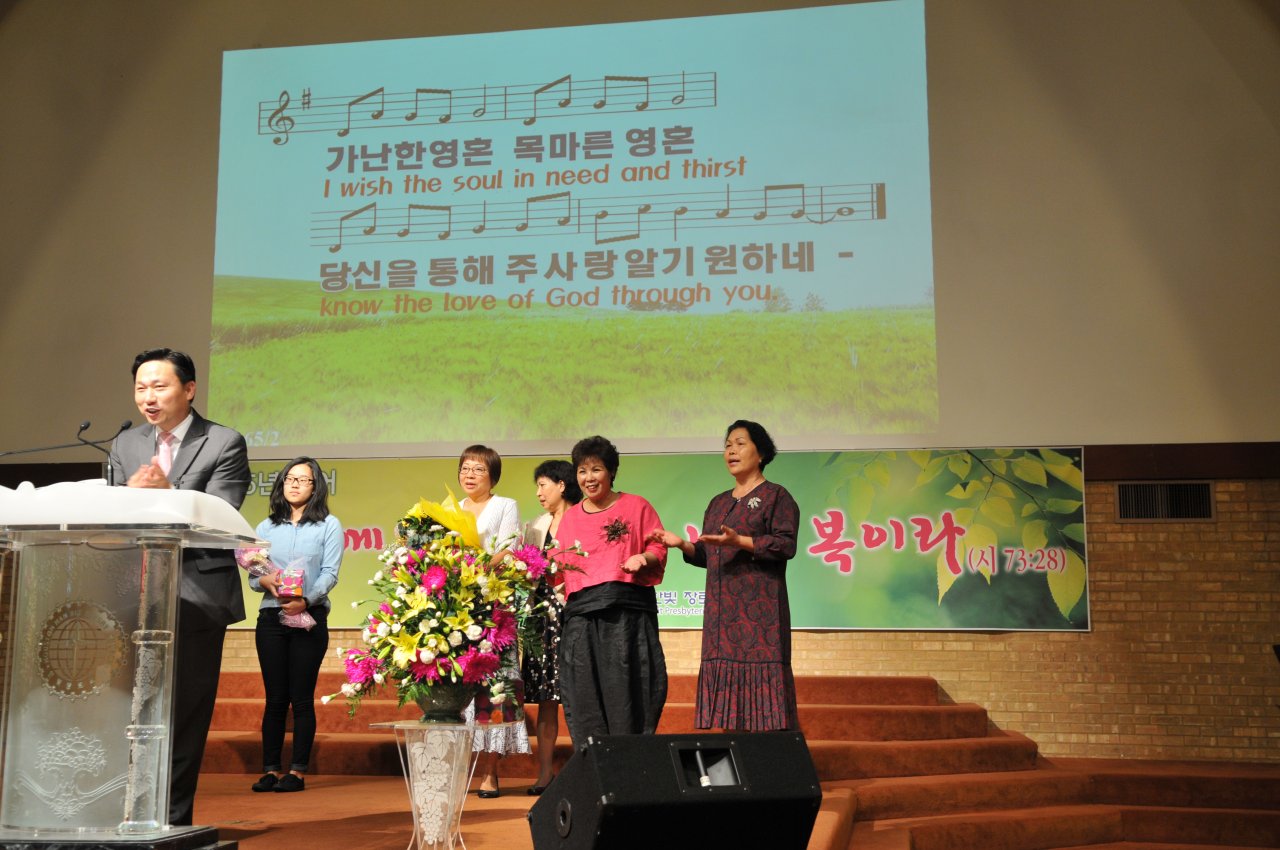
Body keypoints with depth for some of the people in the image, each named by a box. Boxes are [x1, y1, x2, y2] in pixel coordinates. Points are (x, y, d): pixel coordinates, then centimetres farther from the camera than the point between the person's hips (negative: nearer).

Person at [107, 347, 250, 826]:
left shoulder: (225, 444, -3)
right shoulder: (125, 446, 13)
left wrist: (167, 492, -26)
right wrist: (130, 493, -13)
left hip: (196, 596, -4)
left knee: (185, 712, 0)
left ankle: (173, 818, 9)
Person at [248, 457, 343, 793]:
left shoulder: (329, 525, 5)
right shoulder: (266, 527, 14)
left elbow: (330, 574, -5)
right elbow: (252, 576, 9)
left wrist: (305, 600, -22)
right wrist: (265, 581, -15)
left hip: (310, 617, -2)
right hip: (271, 617, 3)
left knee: (302, 697, -2)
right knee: (275, 697, 2)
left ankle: (298, 771, 3)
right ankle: (271, 769, 8)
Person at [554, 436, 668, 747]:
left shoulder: (636, 506, 9)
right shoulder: (570, 517, 21)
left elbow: (659, 551, 6)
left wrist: (642, 558, -14)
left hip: (627, 609, -3)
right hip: (581, 614, 4)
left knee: (626, 692, -9)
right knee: (585, 699, -2)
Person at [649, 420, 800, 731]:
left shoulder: (776, 496, 2)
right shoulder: (718, 503, 23)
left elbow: (786, 545, -10)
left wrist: (739, 541, -19)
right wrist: (683, 544, 3)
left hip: (759, 608, -6)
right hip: (721, 610, 6)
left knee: (760, 677, -11)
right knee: (724, 675, 1)